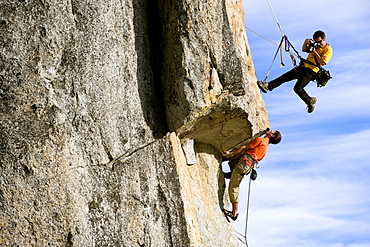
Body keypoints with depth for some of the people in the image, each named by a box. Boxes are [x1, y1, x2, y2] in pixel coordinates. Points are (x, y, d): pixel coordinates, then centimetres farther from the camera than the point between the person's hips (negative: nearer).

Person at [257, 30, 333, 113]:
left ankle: (310, 101, 0)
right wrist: (306, 42, 1)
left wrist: (315, 52, -19)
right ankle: (268, 86, -3)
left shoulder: (328, 50, -9)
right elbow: (304, 50, 20)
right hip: (303, 66, 8)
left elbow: (322, 62, -19)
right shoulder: (316, 45, 14)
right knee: (284, 77, -1)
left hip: (311, 70, -8)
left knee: (298, 88, -18)